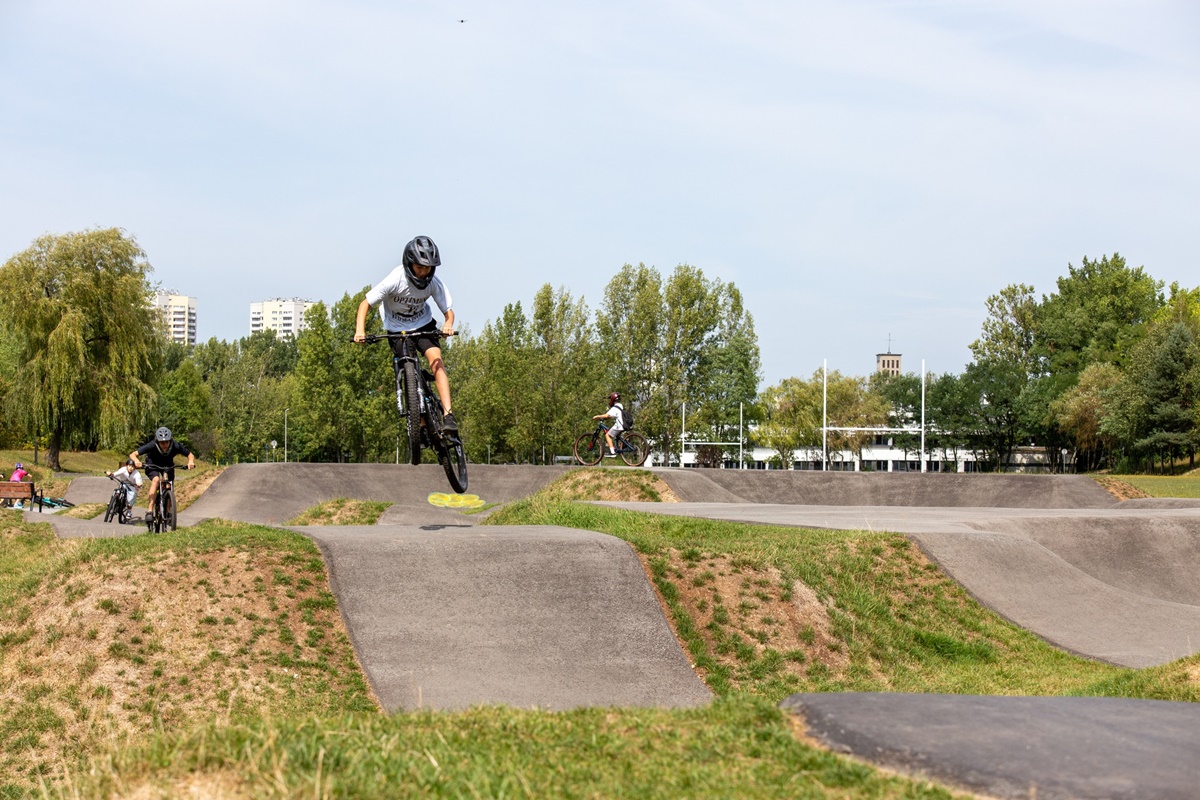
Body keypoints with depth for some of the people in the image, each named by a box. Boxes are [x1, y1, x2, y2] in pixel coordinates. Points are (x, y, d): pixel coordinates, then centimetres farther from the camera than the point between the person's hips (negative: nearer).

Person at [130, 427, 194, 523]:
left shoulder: (175, 446, -30)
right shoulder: (152, 446, -34)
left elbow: (190, 455, -18)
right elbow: (132, 454, -31)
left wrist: (191, 462, -40)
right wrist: (136, 461, -53)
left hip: (168, 466, 2)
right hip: (152, 466, -2)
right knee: (156, 480, -30)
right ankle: (149, 511, -30)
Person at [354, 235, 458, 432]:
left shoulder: (434, 283, -19)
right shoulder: (395, 280, -26)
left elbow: (448, 310, -14)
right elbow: (366, 303, -21)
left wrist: (448, 324, -38)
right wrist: (360, 330, -36)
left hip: (423, 325, 1)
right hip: (397, 329, -1)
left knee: (437, 362, -20)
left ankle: (448, 415, -27)